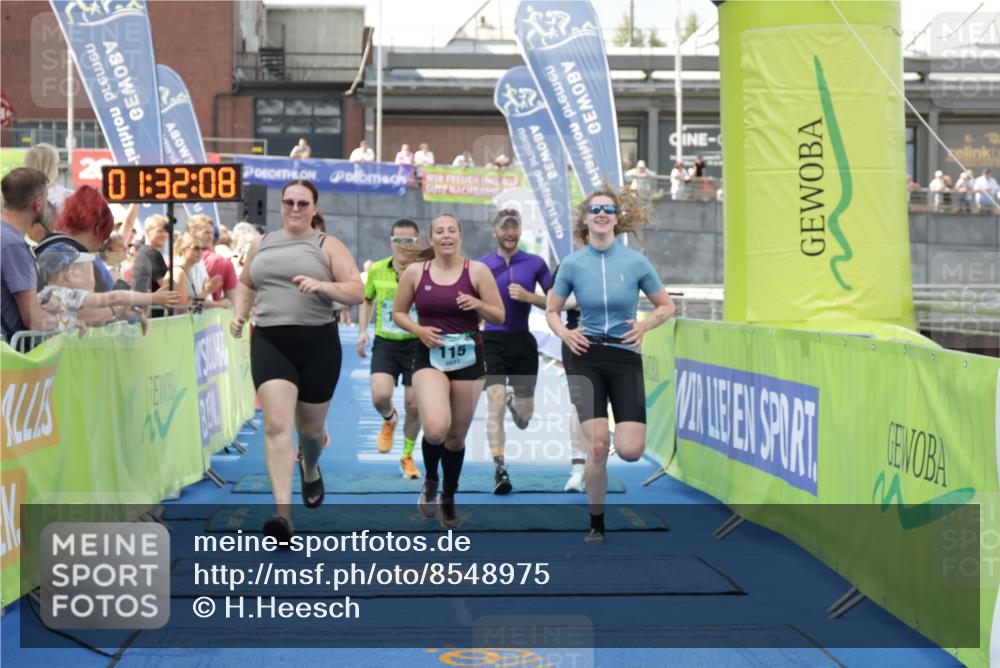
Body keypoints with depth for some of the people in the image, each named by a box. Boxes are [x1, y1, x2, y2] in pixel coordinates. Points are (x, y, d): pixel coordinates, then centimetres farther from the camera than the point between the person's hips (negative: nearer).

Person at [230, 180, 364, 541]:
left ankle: (311, 470, 50)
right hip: (270, 342, 1)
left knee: (310, 427, 13)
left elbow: (357, 292, -4)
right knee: (277, 424, -16)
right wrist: (239, 313, 8)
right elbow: (246, 285, 28)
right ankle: (283, 512, -23)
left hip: (317, 343, -1)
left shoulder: (328, 246, 3)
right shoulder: (262, 244, 13)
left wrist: (323, 285, -21)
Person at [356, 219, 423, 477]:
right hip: (385, 343, 1)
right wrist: (362, 331, 7)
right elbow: (367, 300, 18)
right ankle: (389, 420, 20)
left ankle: (407, 457, 23)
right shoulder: (376, 270, 1)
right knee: (380, 396, -18)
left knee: (414, 405, 2)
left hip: (416, 344, -1)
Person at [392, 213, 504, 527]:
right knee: (436, 428, -23)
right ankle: (430, 480, 9)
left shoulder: (477, 271, -2)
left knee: (457, 436, 10)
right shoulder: (415, 272, 0)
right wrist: (419, 330, -10)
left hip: (468, 359, 1)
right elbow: (398, 312, 9)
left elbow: (499, 316, 1)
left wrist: (478, 305, -20)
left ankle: (449, 499, 32)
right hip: (429, 358, -1)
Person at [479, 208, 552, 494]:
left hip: (523, 342, 1)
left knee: (524, 417, 7)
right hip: (492, 341, -1)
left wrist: (528, 296, -14)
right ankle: (499, 469, -16)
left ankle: (515, 401, 45)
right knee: (495, 403, -18)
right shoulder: (481, 265, 3)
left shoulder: (535, 263, 2)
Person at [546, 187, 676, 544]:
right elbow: (551, 311, 13)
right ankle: (596, 524, 6)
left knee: (630, 451, -11)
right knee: (597, 446, -12)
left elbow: (666, 305, 10)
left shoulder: (635, 261, -1)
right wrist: (564, 333, -6)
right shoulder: (572, 264, 1)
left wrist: (644, 325, -7)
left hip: (626, 357, 0)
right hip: (586, 357, 0)